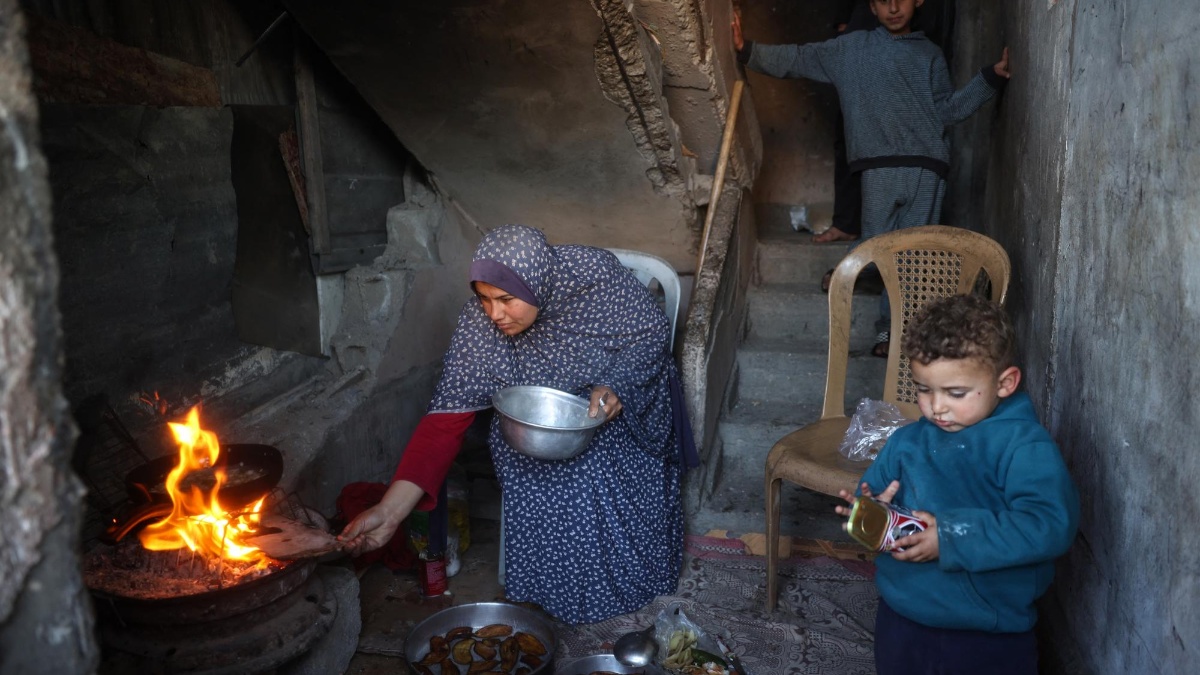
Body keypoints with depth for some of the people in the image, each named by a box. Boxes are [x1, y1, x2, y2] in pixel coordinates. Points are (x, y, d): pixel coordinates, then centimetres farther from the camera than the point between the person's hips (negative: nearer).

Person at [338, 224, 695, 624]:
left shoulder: (595, 276, -28)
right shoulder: (478, 324, -24)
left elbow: (653, 331, -12)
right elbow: (447, 418, -24)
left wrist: (617, 385, -32)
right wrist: (390, 511, -32)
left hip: (622, 401, -1)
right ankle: (552, 588, 0)